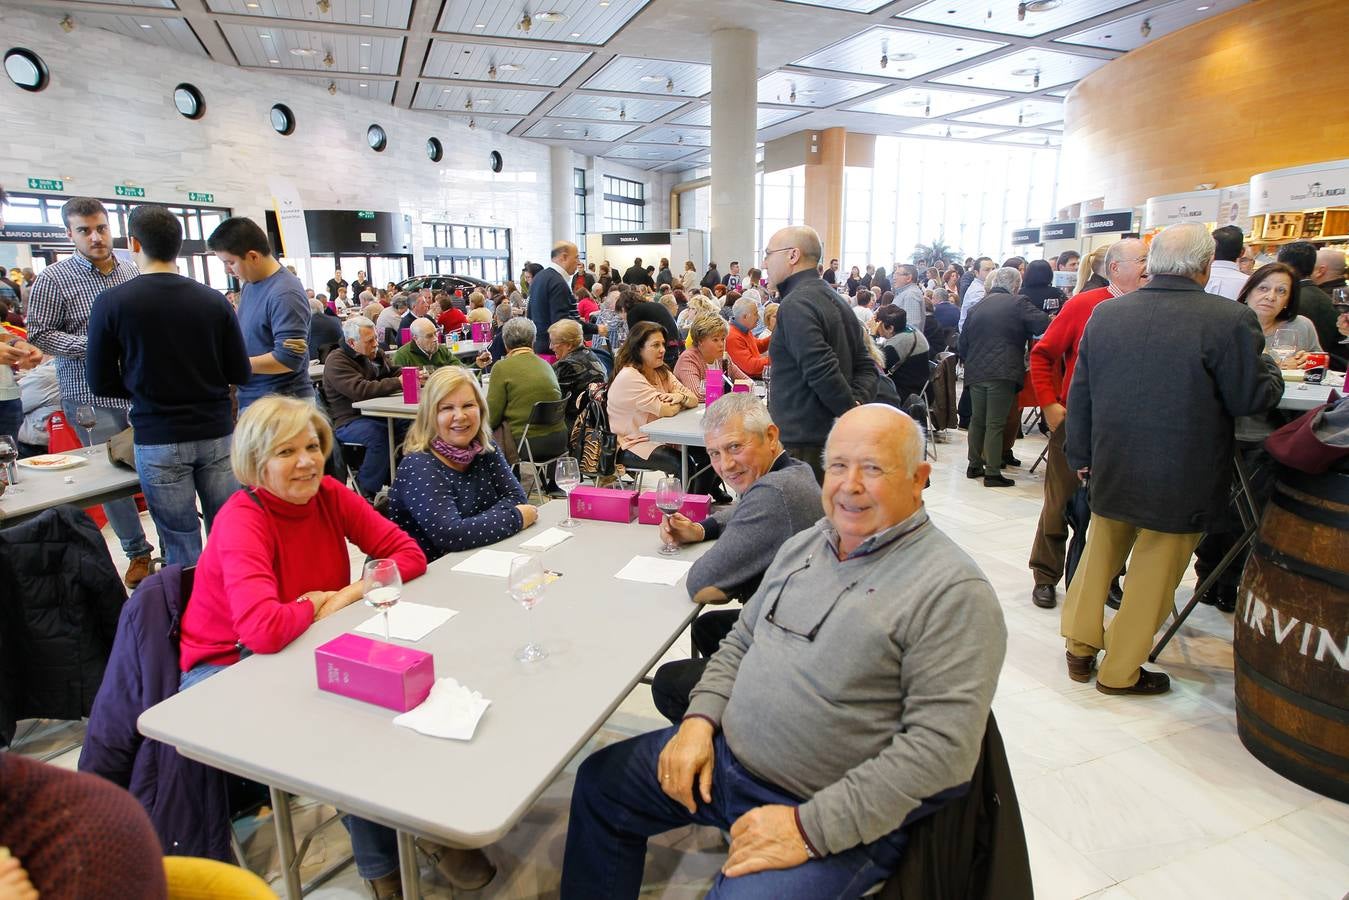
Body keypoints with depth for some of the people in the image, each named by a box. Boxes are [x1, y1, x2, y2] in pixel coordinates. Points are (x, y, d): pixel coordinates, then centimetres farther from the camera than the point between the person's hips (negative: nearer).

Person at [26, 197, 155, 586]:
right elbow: (39, 334, -5)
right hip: (92, 398, -3)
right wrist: (91, 343, -18)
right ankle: (137, 551, 22)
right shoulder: (53, 280, -5)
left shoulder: (132, 270, 7)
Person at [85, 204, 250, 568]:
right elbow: (241, 373, 2)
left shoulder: (112, 302, -6)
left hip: (158, 440, -2)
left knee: (182, 547, 6)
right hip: (216, 432, 2)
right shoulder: (213, 300, -2)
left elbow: (101, 381, 0)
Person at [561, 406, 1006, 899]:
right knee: (599, 782, 12)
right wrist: (700, 718, -2)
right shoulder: (804, 544, 5)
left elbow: (942, 745, -21)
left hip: (837, 818, -6)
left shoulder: (954, 591, -17)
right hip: (726, 752, 7)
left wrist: (811, 827, -22)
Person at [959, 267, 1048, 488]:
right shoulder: (1018, 304, -4)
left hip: (975, 372, 5)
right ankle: (992, 473, 1)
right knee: (995, 423, -2)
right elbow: (1044, 325, -14)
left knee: (977, 419, 16)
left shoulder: (977, 306, 13)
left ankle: (974, 465, 23)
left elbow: (963, 342, 15)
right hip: (1002, 373, -5)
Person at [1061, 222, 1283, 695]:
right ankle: (1120, 670, 21)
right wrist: (1269, 369, 13)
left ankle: (1079, 646, 28)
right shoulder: (1230, 320, -16)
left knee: (1100, 554, 21)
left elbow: (1080, 393, 4)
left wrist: (1080, 456, 13)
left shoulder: (1105, 313, -1)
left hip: (1110, 469, 4)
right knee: (1154, 572, 10)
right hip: (1181, 479, -4)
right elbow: (1252, 399, -9)